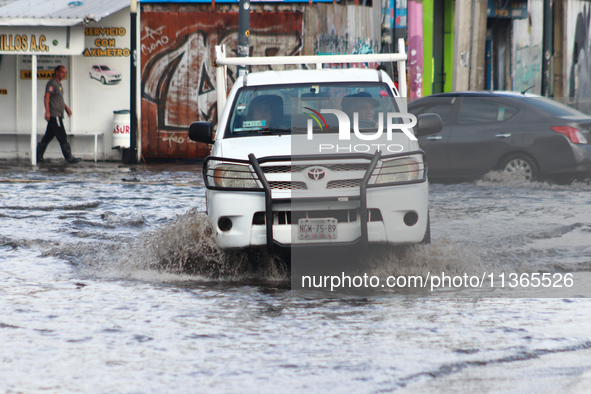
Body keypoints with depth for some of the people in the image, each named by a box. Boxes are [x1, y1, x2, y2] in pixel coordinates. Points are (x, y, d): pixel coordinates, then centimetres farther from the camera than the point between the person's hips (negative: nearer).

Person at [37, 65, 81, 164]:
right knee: (62, 137, -9)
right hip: (54, 115, -10)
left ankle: (38, 155, 14)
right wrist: (47, 112, -26)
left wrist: (66, 108, 19)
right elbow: (46, 97, -18)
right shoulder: (52, 83, -9)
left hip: (58, 115, 10)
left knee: (48, 136, 11)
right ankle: (69, 157, -9)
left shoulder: (59, 84, 22)